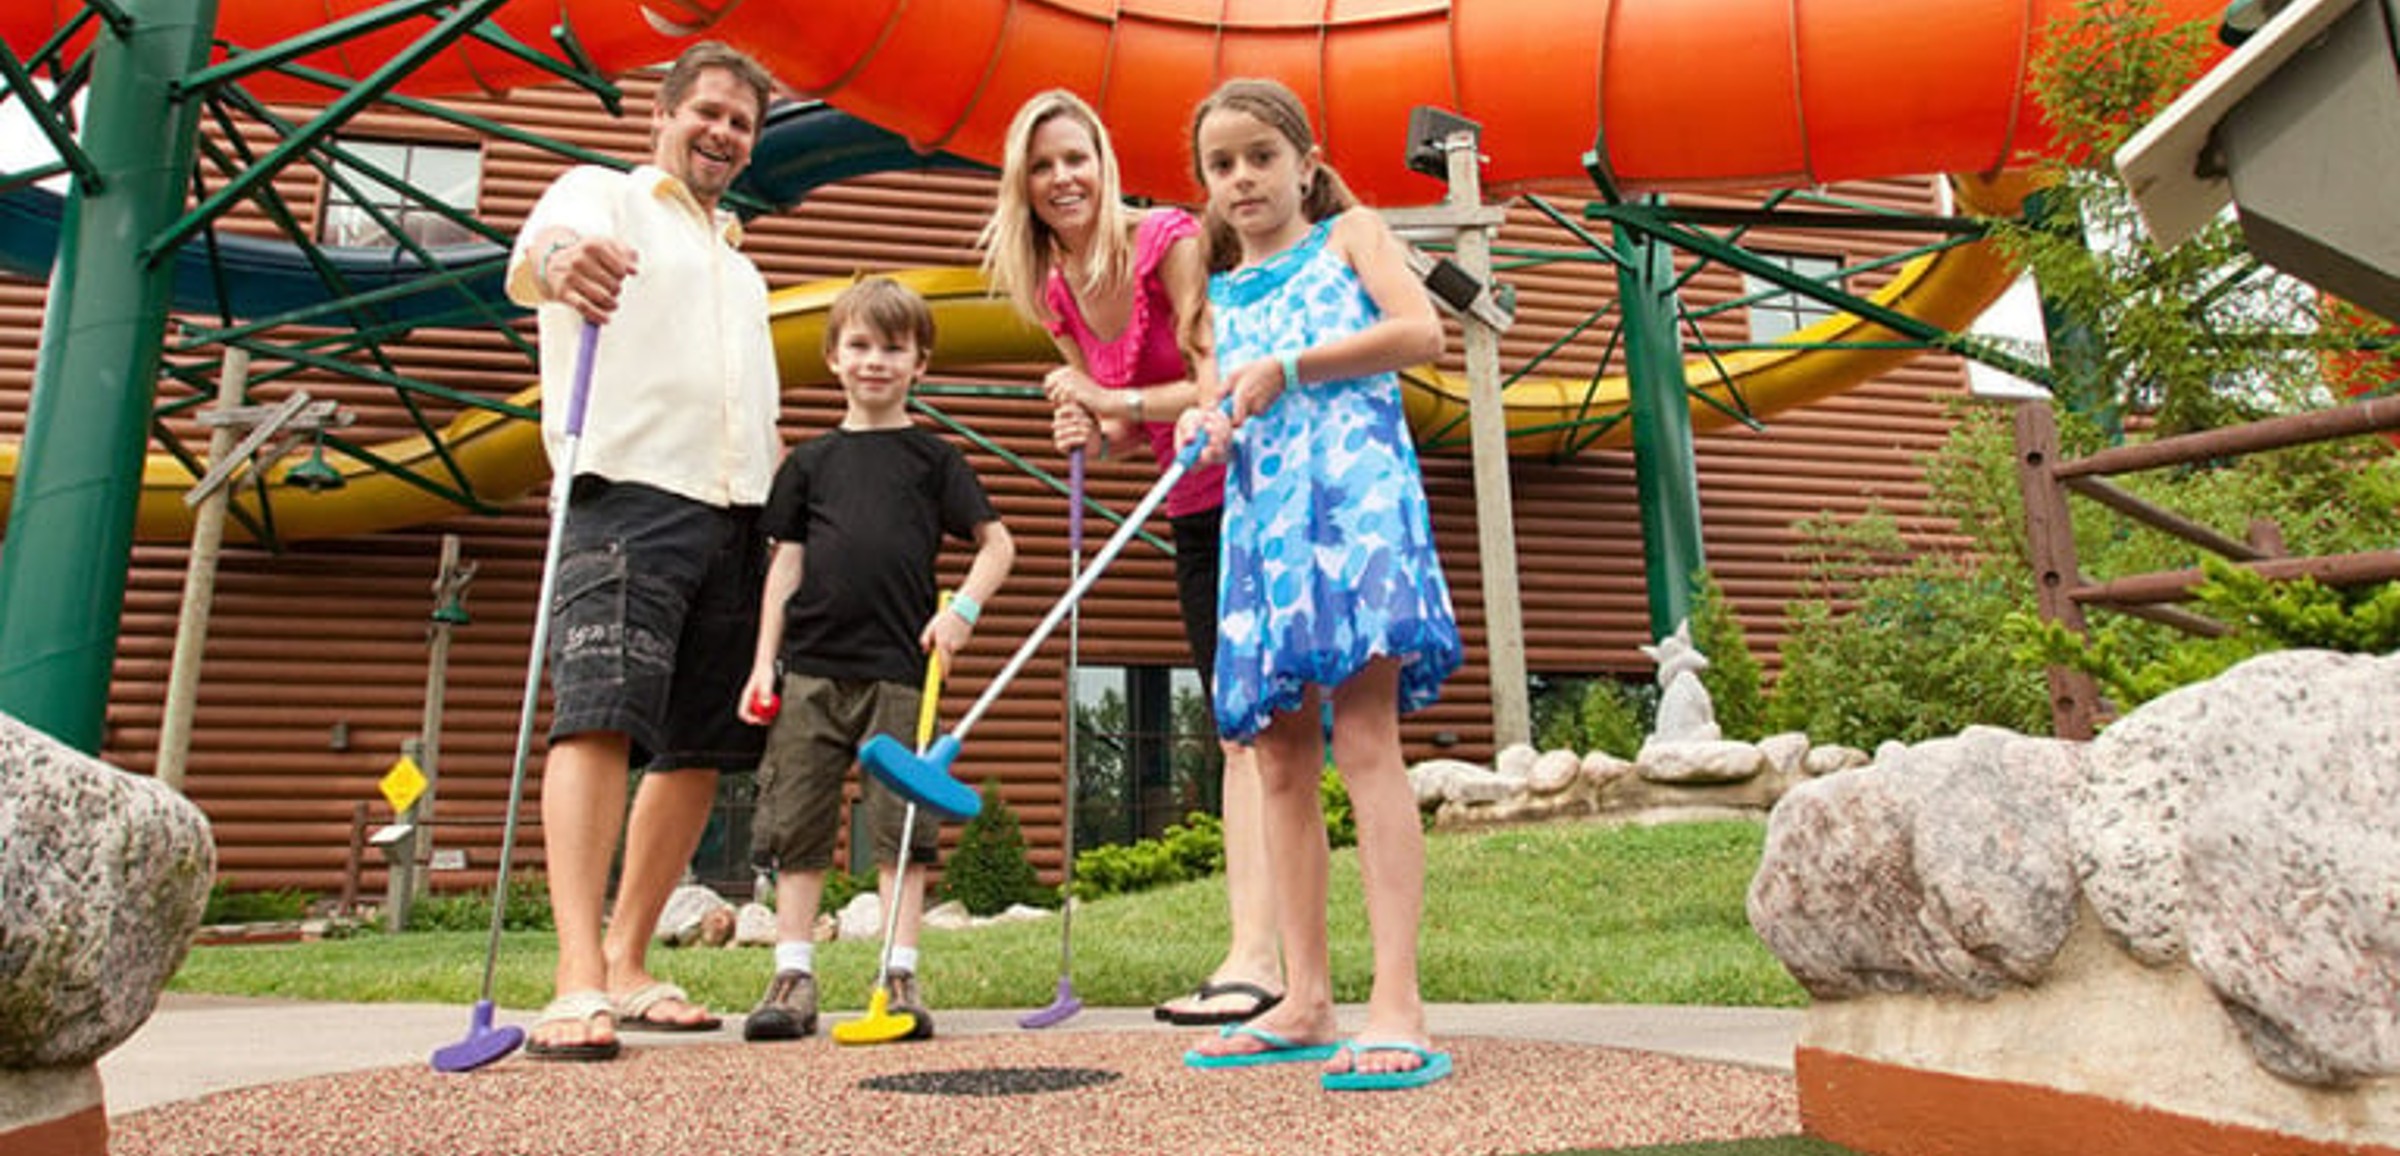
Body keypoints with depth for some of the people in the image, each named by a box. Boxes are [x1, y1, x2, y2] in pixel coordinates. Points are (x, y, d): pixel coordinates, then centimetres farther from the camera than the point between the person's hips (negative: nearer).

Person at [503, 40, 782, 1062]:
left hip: (734, 517, 7)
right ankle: (578, 981, -21)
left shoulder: (736, 258, 30)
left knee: (699, 747, 3)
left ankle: (628, 966, 12)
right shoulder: (603, 195, 9)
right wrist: (557, 261, -41)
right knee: (600, 717, -18)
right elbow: (535, 253, -16)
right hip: (628, 495, -6)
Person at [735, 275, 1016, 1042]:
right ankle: (794, 976, 14)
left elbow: (997, 543, 8)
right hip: (812, 668, 2)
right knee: (797, 825, 4)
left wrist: (962, 609, -8)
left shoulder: (934, 458, 7)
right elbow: (787, 561, 11)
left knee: (901, 825, 0)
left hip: (899, 669, -2)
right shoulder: (811, 461, 12)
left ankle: (901, 974, 9)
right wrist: (764, 662, 6)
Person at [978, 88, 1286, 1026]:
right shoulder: (1054, 292, 6)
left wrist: (1117, 400, -23)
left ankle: (1255, 954, -11)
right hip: (1193, 514, 8)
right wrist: (1086, 432, -11)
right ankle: (1258, 952, 13)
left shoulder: (1170, 242, -15)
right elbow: (1120, 429, 10)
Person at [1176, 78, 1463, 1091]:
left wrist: (1286, 369, -8)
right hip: (1260, 511, 6)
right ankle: (1304, 1002, 10)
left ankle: (1397, 1006, -15)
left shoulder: (1350, 234, 12)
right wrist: (1211, 427, -1)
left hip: (1353, 487, -6)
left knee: (1364, 735, -16)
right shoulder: (1222, 295, 25)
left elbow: (1421, 330, -4)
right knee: (1281, 758, 3)